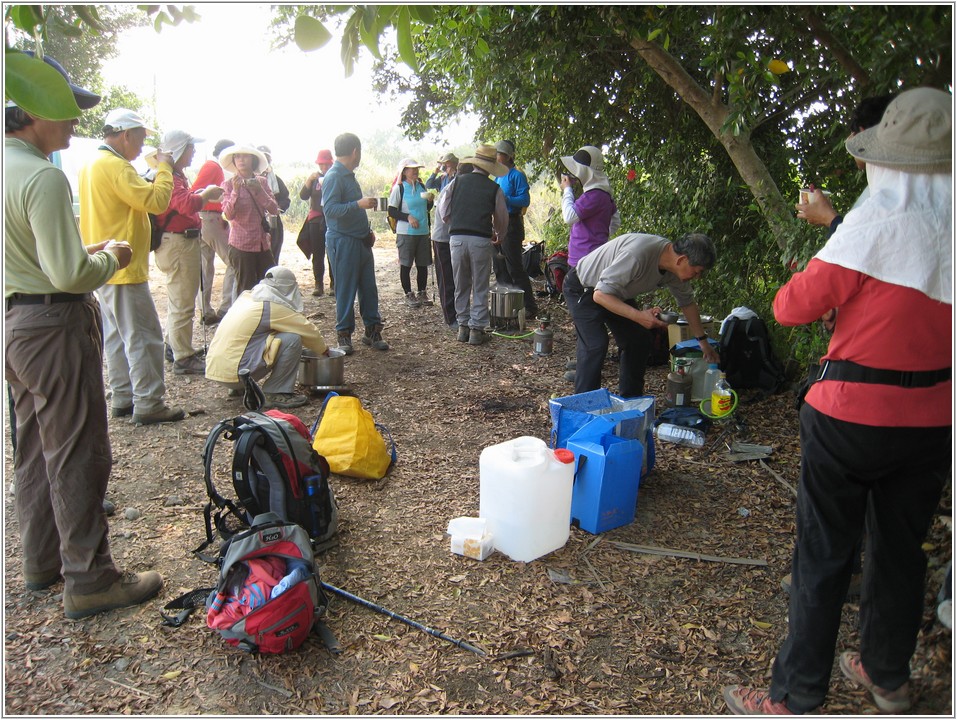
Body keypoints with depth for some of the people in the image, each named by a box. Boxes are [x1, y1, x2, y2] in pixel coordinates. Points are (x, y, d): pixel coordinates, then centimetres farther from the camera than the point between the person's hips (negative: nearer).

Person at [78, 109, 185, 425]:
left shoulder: (92, 165, 14)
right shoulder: (115, 166, -17)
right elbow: (156, 201, -23)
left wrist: (157, 170, 7)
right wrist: (164, 167, -10)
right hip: (124, 268, -10)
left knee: (117, 335, 15)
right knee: (143, 337, -5)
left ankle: (123, 398, 23)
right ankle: (148, 404, -1)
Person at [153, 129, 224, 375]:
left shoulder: (176, 175, 17)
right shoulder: (170, 177, -18)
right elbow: (187, 204, -30)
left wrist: (204, 195, 10)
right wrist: (207, 194, -14)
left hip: (183, 242, 12)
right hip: (178, 244, -12)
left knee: (179, 301, 23)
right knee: (183, 305, -5)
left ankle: (174, 346, 38)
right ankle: (184, 359, 3)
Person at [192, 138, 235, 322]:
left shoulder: (210, 165, 20)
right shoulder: (214, 166, -7)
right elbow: (196, 191, -18)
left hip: (203, 220, 9)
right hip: (211, 218, -9)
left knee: (206, 266, 9)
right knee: (233, 263, -6)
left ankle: (207, 312, 13)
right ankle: (225, 310, -9)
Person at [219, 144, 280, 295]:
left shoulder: (261, 182, 9)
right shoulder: (229, 184, -1)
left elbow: (274, 210, 0)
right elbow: (228, 215, -12)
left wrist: (259, 190, -12)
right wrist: (236, 191, -23)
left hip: (263, 243, 4)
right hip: (241, 245, -4)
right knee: (246, 290, -1)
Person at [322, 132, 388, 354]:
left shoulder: (349, 175, 17)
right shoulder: (333, 177, -12)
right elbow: (329, 209, -23)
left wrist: (367, 231, 18)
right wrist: (359, 204, -28)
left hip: (360, 240, 9)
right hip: (342, 242, -9)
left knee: (369, 287, 8)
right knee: (345, 290, -2)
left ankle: (372, 330, 17)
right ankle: (344, 334, 9)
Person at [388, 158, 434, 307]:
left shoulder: (421, 186, 10)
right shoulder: (399, 189, -6)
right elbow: (392, 211, -7)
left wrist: (430, 201, -1)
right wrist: (408, 217, -18)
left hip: (423, 232, 5)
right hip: (405, 233, -5)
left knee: (423, 264, 9)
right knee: (405, 265, 1)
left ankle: (421, 293, 22)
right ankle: (409, 295, 12)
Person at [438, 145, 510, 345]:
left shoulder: (458, 181, 6)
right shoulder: (494, 189, 2)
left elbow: (443, 210, 9)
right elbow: (502, 219, 9)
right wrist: (497, 236, 29)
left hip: (456, 238, 2)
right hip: (480, 240, -2)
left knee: (461, 286, 13)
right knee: (480, 288, 6)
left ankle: (463, 326, 19)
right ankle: (476, 329, 7)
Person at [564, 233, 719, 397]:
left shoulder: (674, 266, -11)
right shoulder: (637, 254, -39)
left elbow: (687, 301, 7)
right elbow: (600, 295, -37)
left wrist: (702, 340, 12)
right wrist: (639, 316, -43)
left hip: (616, 291, 8)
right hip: (581, 289, -8)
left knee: (639, 340, 3)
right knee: (595, 344, -23)